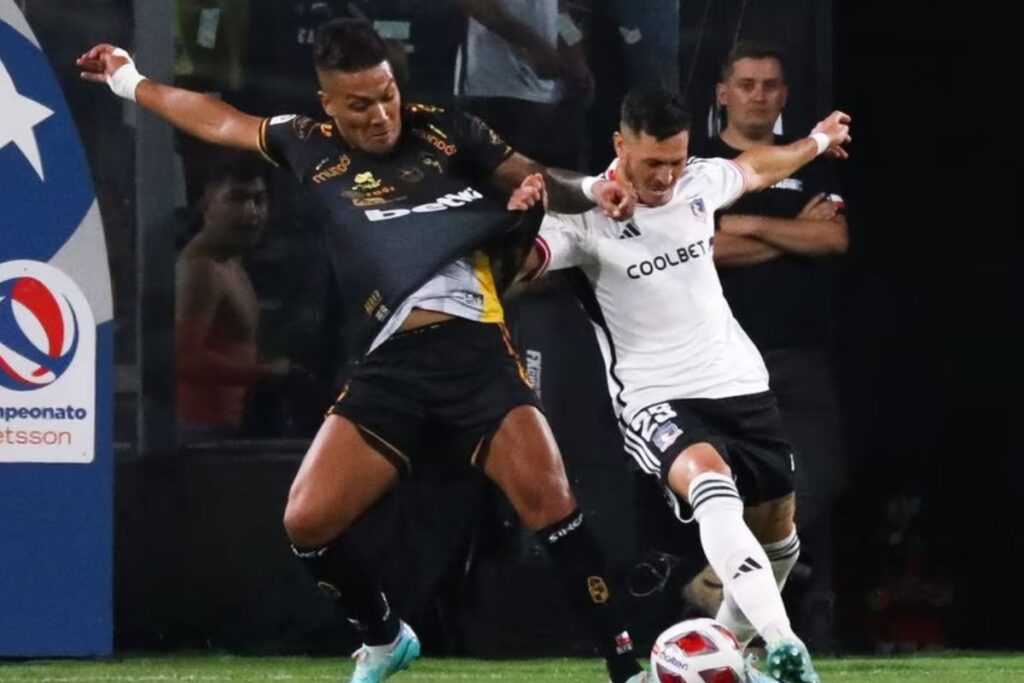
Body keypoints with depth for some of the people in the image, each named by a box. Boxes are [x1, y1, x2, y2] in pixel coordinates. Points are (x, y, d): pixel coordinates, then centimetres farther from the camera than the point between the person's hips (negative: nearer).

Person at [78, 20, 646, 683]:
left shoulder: (445, 131, 8)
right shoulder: (312, 146, 15)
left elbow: (536, 179, 11)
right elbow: (217, 119, 30)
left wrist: (591, 190, -11)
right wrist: (130, 80, 41)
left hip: (476, 352, -3)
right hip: (389, 368, 3)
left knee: (545, 495, -21)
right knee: (308, 521, -6)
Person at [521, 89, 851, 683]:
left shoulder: (699, 181, 1)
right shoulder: (587, 214, -16)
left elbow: (754, 169, 24)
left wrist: (818, 141, 40)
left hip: (739, 381, 6)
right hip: (655, 397, -6)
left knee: (777, 527, 12)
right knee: (712, 486, -34)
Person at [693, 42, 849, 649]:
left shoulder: (811, 167, 15)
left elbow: (835, 239, -1)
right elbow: (700, 246, -10)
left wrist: (750, 224, -6)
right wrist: (794, 232, -6)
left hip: (801, 354, 2)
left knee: (815, 489, -6)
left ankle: (816, 619, -2)